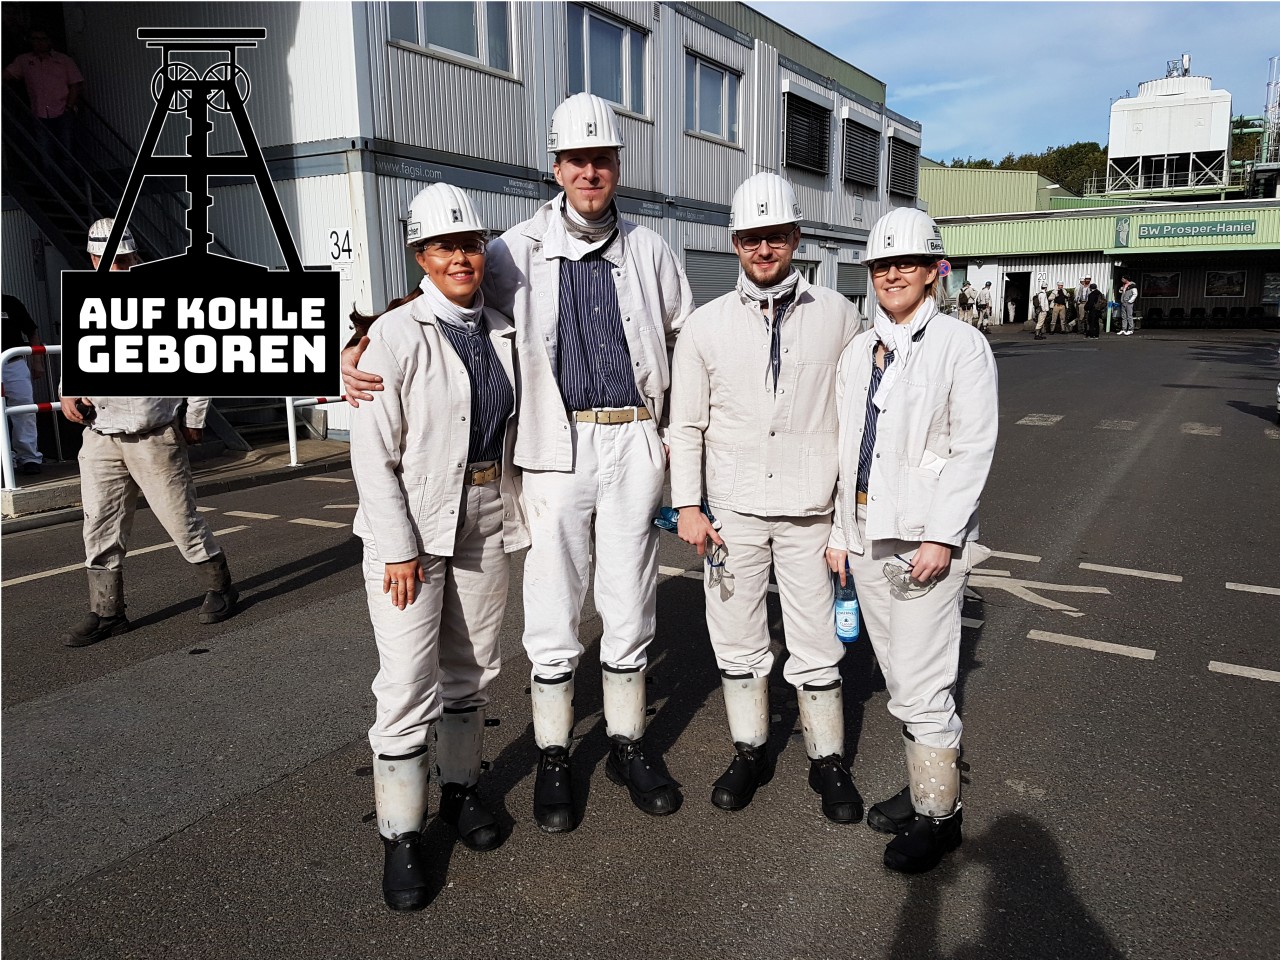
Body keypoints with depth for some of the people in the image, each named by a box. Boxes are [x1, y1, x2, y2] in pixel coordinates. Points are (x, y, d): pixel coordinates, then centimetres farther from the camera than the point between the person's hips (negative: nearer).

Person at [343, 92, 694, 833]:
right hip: (557, 448, -1)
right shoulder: (522, 249, 2)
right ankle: (554, 757, 23)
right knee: (554, 612, 4)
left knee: (630, 607, 10)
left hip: (635, 445, 2)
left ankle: (629, 745, 28)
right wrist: (357, 349, -16)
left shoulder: (648, 249, 8)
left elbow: (690, 343, 16)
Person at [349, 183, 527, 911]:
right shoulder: (396, 336, -11)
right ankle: (402, 837, 12)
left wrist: (515, 514, 13)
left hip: (487, 522, 6)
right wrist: (399, 548, -16)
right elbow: (373, 452, -14)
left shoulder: (502, 333, 7)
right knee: (408, 686, -4)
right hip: (412, 525, -5)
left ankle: (461, 788, 36)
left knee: (472, 669, 16)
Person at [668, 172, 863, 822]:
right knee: (736, 640, 12)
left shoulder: (837, 315, 2)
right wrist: (688, 506, -1)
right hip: (732, 509, 1)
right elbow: (685, 424, 5)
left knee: (816, 647, 5)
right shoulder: (704, 326, 2)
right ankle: (749, 753, 30)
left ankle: (827, 762, 25)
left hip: (811, 508, -1)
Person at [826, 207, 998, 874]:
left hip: (926, 540, -6)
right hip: (866, 536, 6)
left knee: (923, 684, -2)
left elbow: (973, 449, -10)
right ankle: (921, 785, 31)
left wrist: (941, 538, -16)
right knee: (897, 678, 15)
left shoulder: (960, 346, -5)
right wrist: (839, 532, 11)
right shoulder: (856, 353, 11)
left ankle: (939, 813, 15)